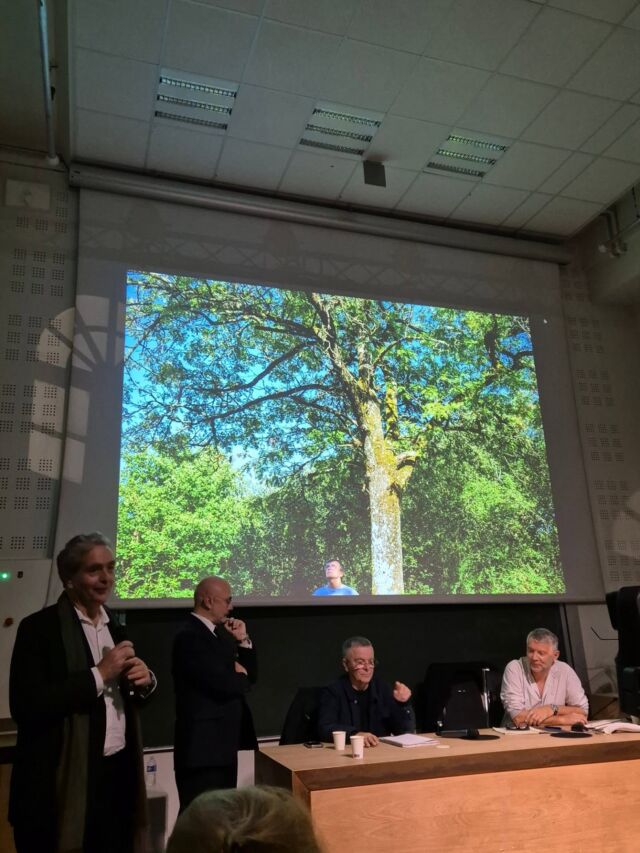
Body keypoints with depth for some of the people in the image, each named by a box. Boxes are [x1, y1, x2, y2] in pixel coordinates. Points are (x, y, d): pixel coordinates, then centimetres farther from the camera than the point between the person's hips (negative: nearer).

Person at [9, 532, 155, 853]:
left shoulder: (115, 627, 9)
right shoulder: (39, 628, -11)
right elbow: (25, 707, -21)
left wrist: (145, 681, -5)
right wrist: (98, 675, -20)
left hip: (118, 772, 6)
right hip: (64, 780, -6)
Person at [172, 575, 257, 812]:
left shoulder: (219, 633, 12)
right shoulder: (190, 637, -18)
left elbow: (248, 674, 14)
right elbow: (224, 684, -26)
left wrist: (243, 641, -1)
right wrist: (240, 676, -4)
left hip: (222, 744, 9)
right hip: (203, 747, -9)